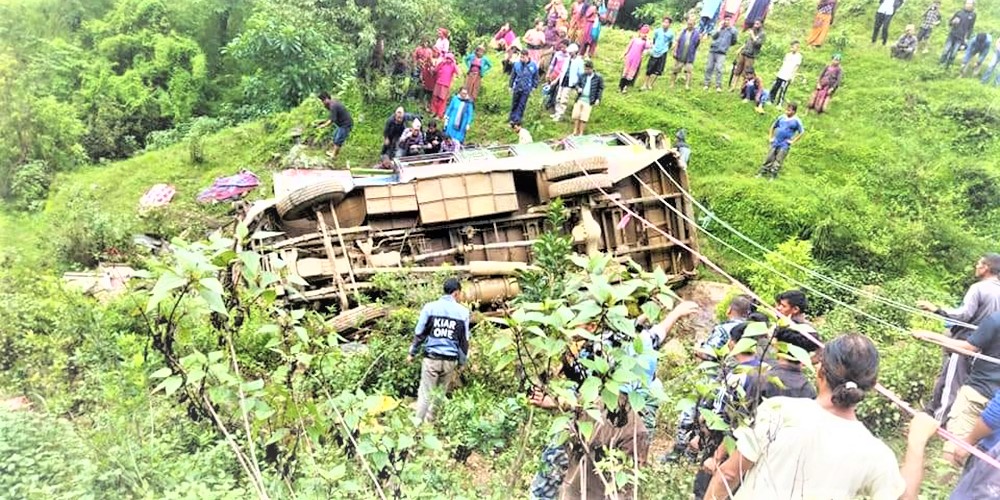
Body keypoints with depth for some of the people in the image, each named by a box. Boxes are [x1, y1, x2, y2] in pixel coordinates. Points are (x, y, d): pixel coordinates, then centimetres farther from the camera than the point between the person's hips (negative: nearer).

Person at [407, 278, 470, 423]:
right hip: (450, 360, 1)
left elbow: (419, 333, 1)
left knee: (425, 394, 5)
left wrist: (412, 353, 13)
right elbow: (464, 340, 7)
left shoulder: (430, 307, -3)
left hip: (431, 358, -1)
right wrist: (461, 361, 17)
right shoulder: (463, 312, 0)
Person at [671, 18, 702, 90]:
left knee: (688, 70, -11)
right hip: (680, 55, 2)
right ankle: (672, 83, 20)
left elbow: (696, 44, 0)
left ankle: (687, 85, -13)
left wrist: (699, 40, -18)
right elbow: (678, 42, 4)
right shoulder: (683, 31, 4)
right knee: (676, 70, 9)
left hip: (689, 56, -2)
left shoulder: (696, 33, -1)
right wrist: (675, 51, -3)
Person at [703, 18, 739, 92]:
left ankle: (718, 86, -10)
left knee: (719, 69, -12)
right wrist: (720, 28, -5)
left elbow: (734, 42, 10)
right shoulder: (720, 28, 10)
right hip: (713, 50, 3)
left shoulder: (732, 30, 4)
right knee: (709, 68, 3)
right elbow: (713, 36, 0)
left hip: (721, 52, -3)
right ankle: (706, 84, 11)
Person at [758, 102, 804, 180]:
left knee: (778, 160, -3)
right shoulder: (781, 117, 4)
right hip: (775, 142, 4)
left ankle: (773, 176, 2)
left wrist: (793, 141, -7)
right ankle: (763, 172, 17)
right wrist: (770, 137, 12)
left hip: (785, 144, -4)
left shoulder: (796, 121, -8)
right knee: (769, 158, 8)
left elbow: (802, 132, -4)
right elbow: (773, 126, 18)